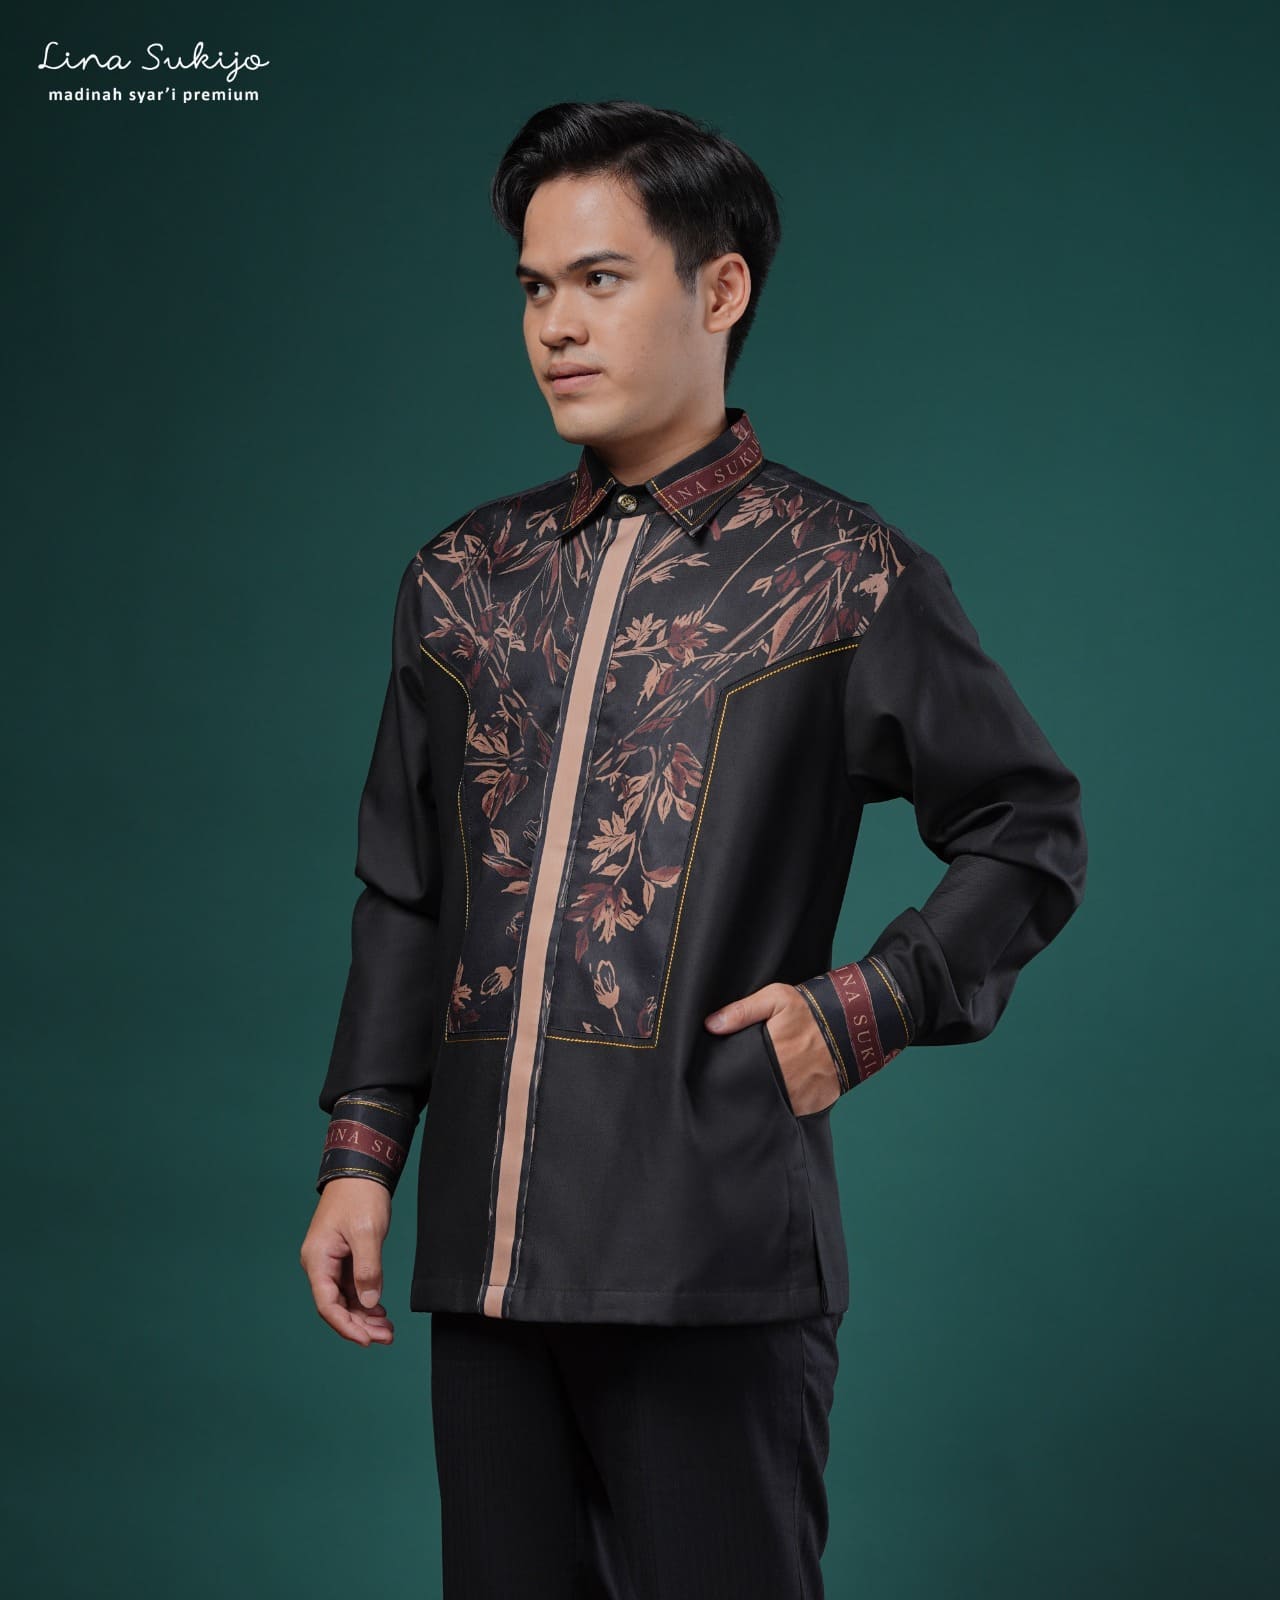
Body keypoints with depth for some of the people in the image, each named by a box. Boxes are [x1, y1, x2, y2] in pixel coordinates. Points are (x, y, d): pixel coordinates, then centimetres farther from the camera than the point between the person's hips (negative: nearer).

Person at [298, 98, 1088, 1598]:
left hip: (713, 1256, -4)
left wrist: (866, 1011, -6)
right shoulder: (461, 577, 13)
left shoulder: (844, 578, 1)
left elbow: (1032, 837, 7)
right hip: (487, 1249, 4)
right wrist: (359, 1153, 11)